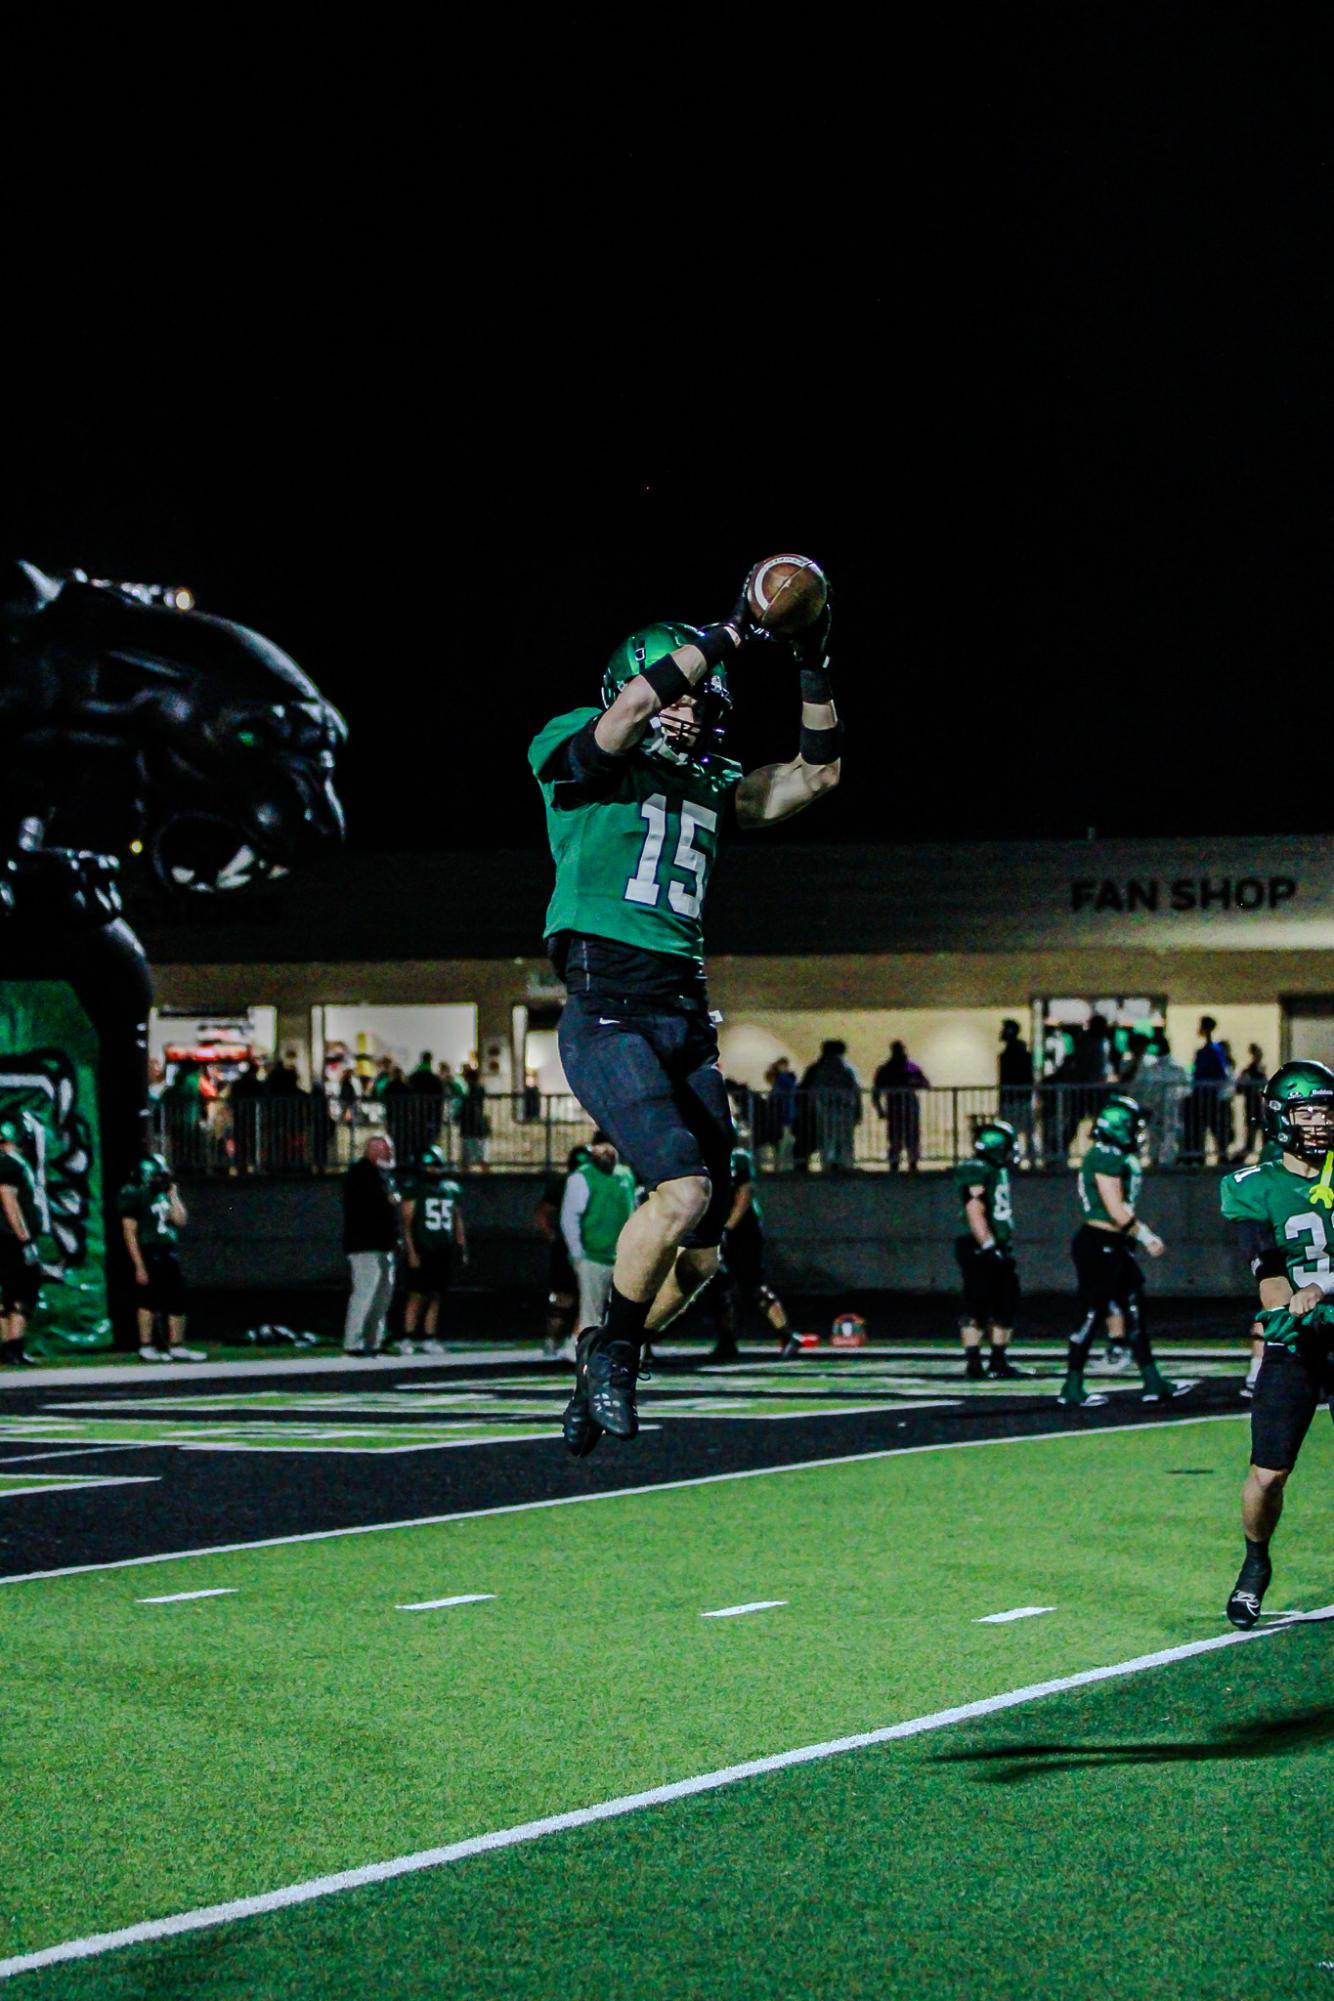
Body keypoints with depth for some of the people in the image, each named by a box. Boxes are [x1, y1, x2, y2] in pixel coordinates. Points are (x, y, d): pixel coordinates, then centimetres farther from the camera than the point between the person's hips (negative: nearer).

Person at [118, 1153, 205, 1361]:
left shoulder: (164, 1195, 13)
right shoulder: (134, 1196, -10)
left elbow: (181, 1220, 7)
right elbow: (130, 1233, -13)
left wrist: (173, 1195, 3)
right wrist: (139, 1266, -17)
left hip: (168, 1256, 7)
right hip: (149, 1256, -7)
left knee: (177, 1301, 8)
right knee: (148, 1302, -2)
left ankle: (177, 1346, 15)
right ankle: (146, 1347, 5)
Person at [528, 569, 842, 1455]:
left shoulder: (708, 786, 20)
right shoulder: (576, 751, 2)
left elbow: (817, 773, 16)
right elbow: (637, 705, -18)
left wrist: (814, 669, 5)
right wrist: (731, 633, -19)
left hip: (686, 1020, 7)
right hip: (607, 1013, -7)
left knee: (699, 1257, 4)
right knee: (684, 1185, -25)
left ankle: (601, 1366, 26)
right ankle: (612, 1348, -3)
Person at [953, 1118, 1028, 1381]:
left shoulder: (998, 1171, 17)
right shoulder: (974, 1172, -14)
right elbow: (975, 1213, -20)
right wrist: (989, 1245, -24)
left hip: (1000, 1249, 10)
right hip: (980, 1251, -10)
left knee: (1005, 1305, 11)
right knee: (977, 1307, -6)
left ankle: (999, 1361, 19)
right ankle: (973, 1362, -3)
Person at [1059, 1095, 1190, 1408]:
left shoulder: (1120, 1158, 15)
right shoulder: (1106, 1157, -16)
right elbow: (1116, 1211, -18)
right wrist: (1145, 1235, -9)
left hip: (1114, 1245, 10)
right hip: (1097, 1243, -10)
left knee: (1134, 1309, 10)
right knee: (1092, 1313, -5)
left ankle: (1153, 1383, 13)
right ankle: (1072, 1387, 3)